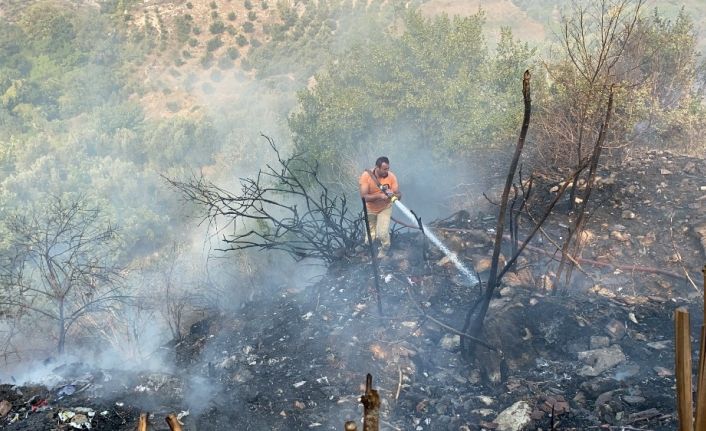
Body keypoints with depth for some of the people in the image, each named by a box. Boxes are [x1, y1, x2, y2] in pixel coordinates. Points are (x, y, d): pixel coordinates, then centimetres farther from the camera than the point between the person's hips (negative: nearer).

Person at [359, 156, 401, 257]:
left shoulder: (391, 176, -21)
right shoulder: (366, 175, -26)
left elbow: (399, 194, -18)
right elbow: (364, 196, -30)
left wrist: (393, 195, -42)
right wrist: (379, 196, -43)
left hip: (385, 208, 0)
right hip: (370, 209, 0)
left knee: (383, 234, -11)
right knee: (371, 235, 15)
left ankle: (384, 249, 24)